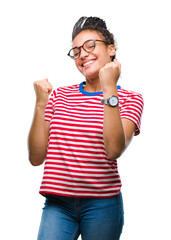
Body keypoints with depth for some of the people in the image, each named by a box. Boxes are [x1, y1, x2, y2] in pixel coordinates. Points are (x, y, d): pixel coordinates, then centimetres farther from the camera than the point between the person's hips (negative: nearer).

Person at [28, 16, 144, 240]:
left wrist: (109, 89, -17)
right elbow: (36, 158, 2)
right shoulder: (59, 95, 8)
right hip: (57, 203, 2)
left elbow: (114, 150, -17)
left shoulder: (130, 99, 2)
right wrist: (40, 105, -6)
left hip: (102, 204, -1)